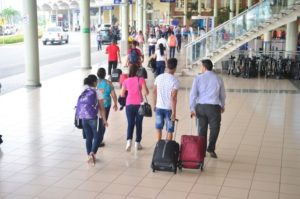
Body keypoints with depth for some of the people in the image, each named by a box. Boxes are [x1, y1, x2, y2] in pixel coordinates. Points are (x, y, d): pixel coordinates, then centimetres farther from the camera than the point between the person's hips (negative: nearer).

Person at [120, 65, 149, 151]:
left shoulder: (126, 81, 1)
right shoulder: (141, 80, -7)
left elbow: (122, 94, 5)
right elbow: (146, 92, -13)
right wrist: (143, 89, 7)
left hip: (129, 105, 2)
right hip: (139, 105, -2)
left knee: (130, 124, 7)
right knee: (139, 124, 11)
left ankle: (129, 141, -14)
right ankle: (137, 143, 16)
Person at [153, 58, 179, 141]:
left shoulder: (158, 78, -1)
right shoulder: (175, 81, -15)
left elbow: (154, 92, 6)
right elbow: (173, 97, -18)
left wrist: (154, 104, 18)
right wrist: (174, 112, -14)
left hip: (159, 107, 4)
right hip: (169, 108, -4)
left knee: (158, 128, 16)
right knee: (169, 130, 9)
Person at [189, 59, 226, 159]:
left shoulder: (198, 78, -2)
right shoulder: (218, 79, 3)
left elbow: (193, 94, -5)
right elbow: (222, 94, 12)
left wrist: (192, 108, 0)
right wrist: (222, 106, 28)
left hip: (200, 106, 1)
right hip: (214, 107, -1)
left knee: (202, 128, 11)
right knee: (214, 128, 10)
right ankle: (211, 148, 0)